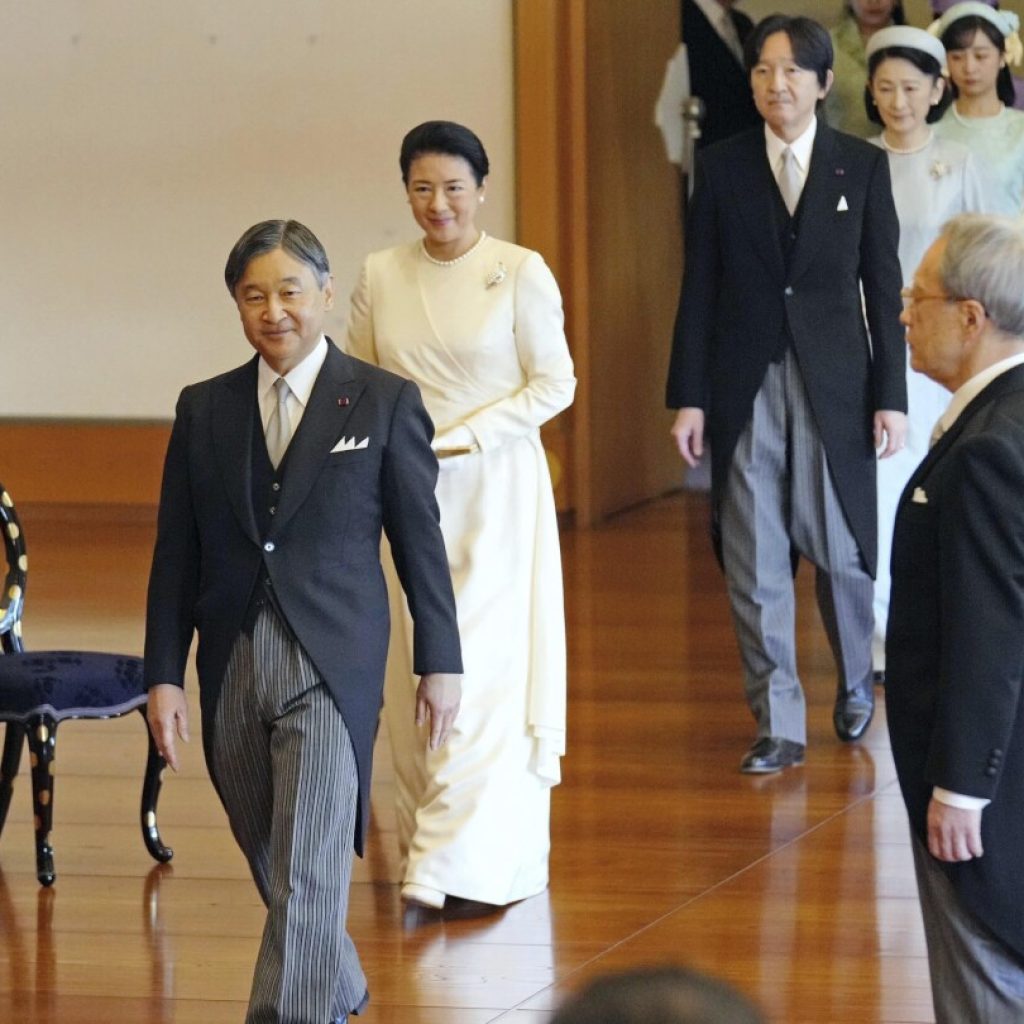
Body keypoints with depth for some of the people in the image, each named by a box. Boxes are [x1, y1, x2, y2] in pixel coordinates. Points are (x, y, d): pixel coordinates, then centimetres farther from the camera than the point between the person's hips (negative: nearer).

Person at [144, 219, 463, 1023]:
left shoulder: (385, 402, -1)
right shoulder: (204, 409, 7)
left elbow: (420, 541, 1)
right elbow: (177, 555, 7)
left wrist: (440, 663, 1)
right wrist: (164, 676, 2)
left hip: (332, 665, -4)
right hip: (233, 668, 4)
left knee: (309, 876, -11)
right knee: (273, 867, 15)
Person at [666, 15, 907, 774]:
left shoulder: (863, 166, 1)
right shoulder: (721, 168, 3)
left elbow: (884, 286, 2)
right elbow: (699, 289, 3)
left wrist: (891, 396, -3)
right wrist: (688, 396, -1)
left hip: (834, 385, -1)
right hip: (746, 389, 1)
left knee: (841, 550, 6)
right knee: (754, 564, 0)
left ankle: (856, 684, 32)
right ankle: (779, 726, 7)